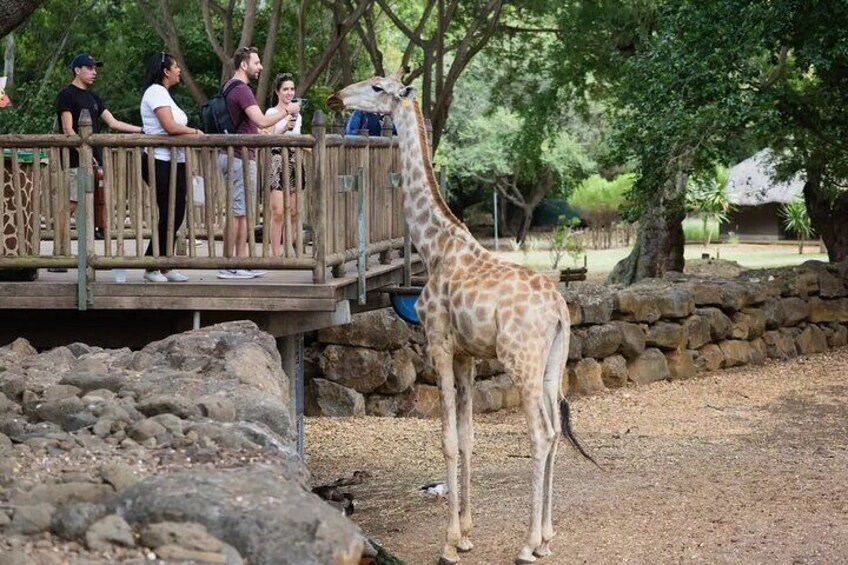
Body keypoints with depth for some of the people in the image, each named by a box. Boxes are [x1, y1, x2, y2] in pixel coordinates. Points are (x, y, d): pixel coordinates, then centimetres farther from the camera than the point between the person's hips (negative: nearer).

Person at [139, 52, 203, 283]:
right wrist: (194, 131, -6)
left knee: (176, 215, 8)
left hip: (174, 163, 10)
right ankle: (151, 268, -1)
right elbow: (170, 127, -19)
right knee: (168, 216, -8)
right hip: (161, 163, -10)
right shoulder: (156, 92, -10)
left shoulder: (163, 92, 22)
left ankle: (164, 267, 13)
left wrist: (191, 133, 1)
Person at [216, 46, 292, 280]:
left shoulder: (229, 87, 16)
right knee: (237, 212, -7)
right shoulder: (241, 90, -16)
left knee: (244, 211, 12)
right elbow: (262, 121, -27)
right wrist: (286, 111, -12)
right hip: (240, 157, -10)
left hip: (235, 155, 10)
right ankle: (228, 266, -5)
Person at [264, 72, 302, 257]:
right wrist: (284, 128, -27)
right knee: (278, 212, -12)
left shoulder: (297, 114, 18)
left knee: (293, 212, 3)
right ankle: (275, 254, -12)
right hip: (277, 160, -6)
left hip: (294, 161, 6)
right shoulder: (271, 113, -2)